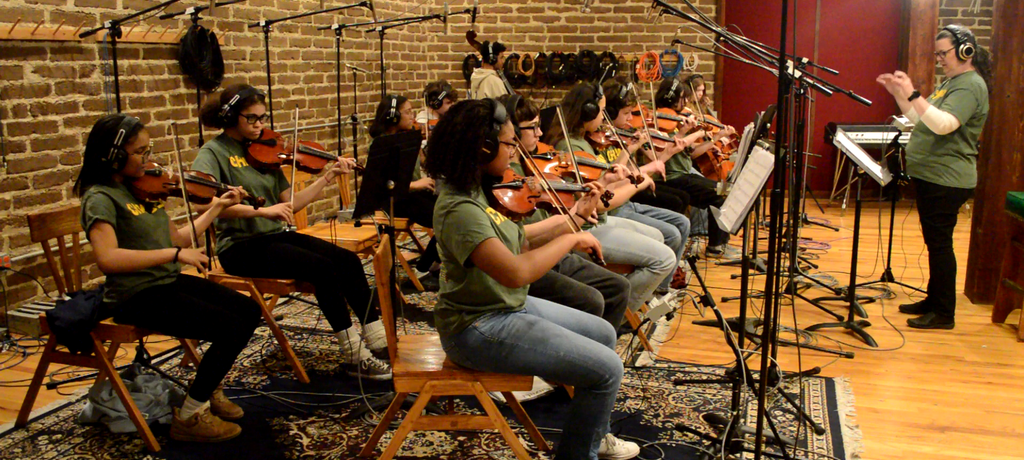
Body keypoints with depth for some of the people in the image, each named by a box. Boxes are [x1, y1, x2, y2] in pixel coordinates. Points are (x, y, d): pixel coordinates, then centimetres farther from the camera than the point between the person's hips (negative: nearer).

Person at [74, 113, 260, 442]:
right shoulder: (100, 197, -15)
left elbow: (178, 238, 18)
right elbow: (107, 258, -32)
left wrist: (217, 207, 16)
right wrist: (174, 254, -31)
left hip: (169, 283, 8)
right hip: (137, 297, -8)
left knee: (250, 311, 3)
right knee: (231, 329, -18)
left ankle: (210, 390, 19)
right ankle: (189, 417, -2)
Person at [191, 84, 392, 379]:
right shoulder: (213, 153, -6)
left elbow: (291, 204, 9)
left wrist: (329, 176, 0)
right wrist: (261, 210, -32)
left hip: (276, 236, 6)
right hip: (241, 247, -6)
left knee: (348, 260, -14)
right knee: (323, 268, -26)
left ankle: (378, 338, -10)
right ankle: (354, 357, -19)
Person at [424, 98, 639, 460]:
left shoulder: (479, 189, 4)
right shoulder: (459, 209, -28)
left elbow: (514, 243, 6)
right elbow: (516, 272, -36)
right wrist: (570, 240, -24)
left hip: (510, 305, 10)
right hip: (479, 328, -10)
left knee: (603, 334, 20)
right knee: (606, 369, -11)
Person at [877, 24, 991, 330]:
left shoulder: (970, 86, -15)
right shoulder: (953, 82, 17)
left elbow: (942, 124, -29)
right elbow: (920, 119, 18)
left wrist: (913, 94, -33)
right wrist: (898, 93, 7)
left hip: (946, 180, -10)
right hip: (932, 176, 10)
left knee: (939, 243, -5)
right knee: (934, 243, 16)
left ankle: (944, 314, 3)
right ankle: (934, 300, 27)